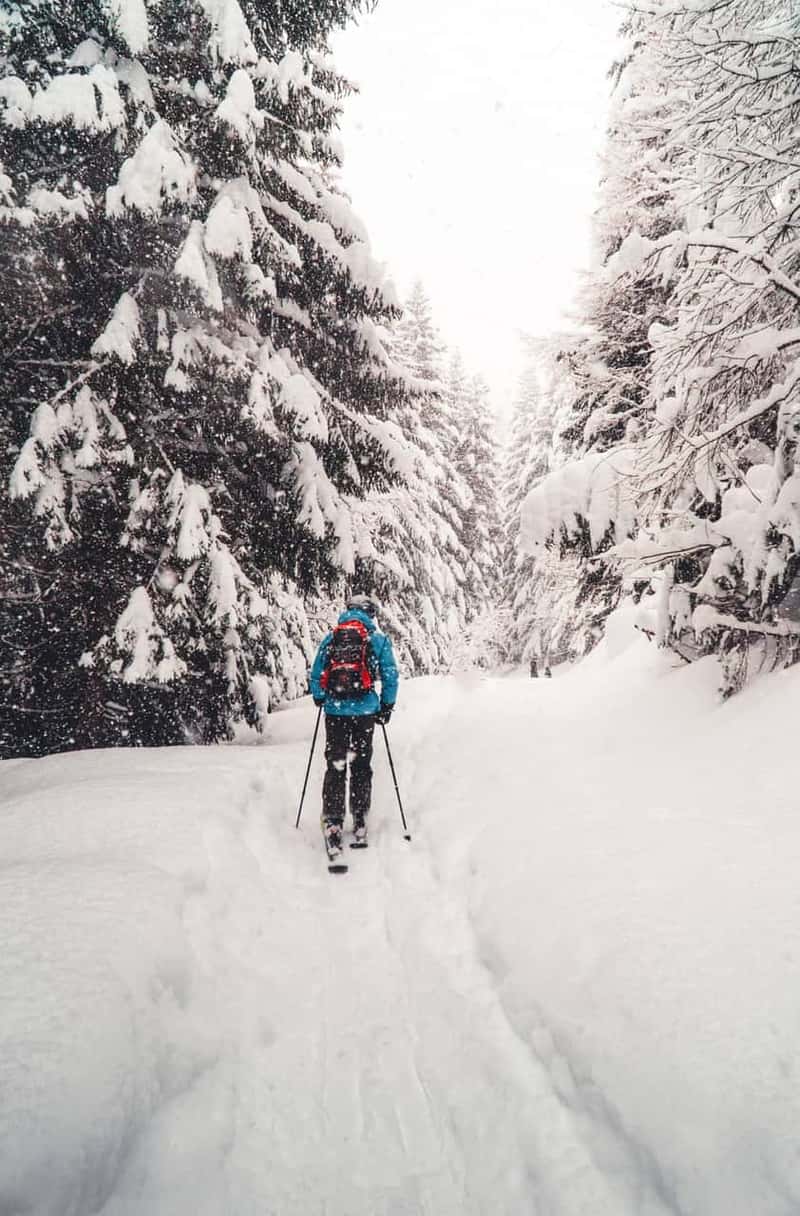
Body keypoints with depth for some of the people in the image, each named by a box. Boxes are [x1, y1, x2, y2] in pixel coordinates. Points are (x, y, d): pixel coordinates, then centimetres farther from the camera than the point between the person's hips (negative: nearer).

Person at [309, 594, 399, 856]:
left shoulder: (330, 638, 5)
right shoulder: (378, 639, 0)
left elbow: (316, 675, 8)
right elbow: (390, 676, 1)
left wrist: (320, 700, 24)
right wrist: (387, 706, 13)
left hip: (334, 711, 1)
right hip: (365, 711, -1)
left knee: (335, 766, 7)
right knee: (361, 766, 12)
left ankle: (332, 823, 0)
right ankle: (360, 824, 17)